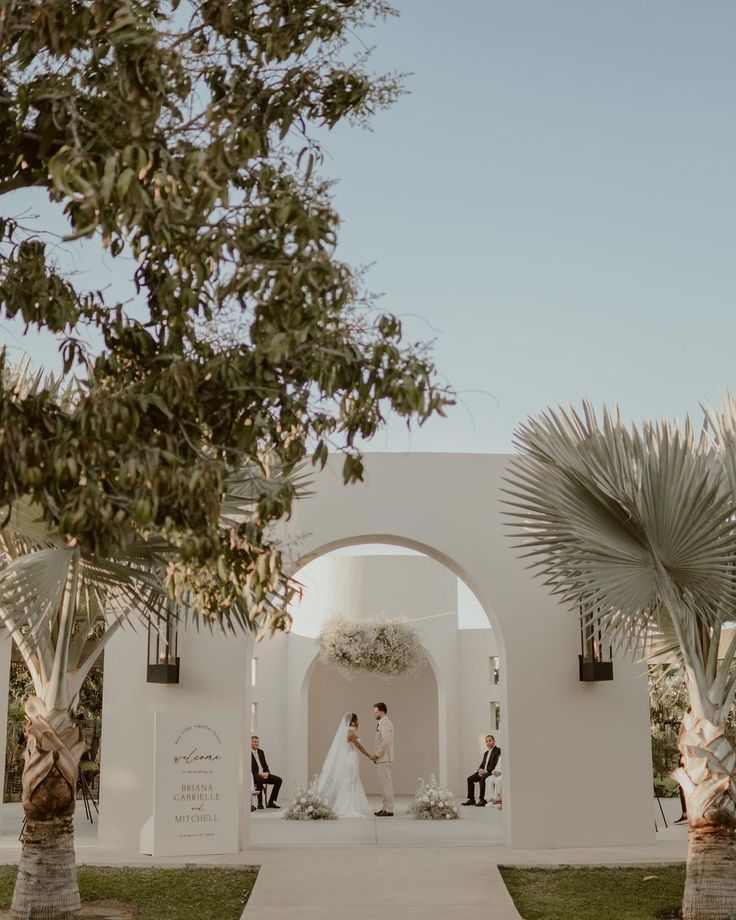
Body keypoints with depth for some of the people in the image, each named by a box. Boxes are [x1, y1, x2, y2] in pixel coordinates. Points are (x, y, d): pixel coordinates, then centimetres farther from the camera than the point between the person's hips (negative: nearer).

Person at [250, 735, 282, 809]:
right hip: (254, 775, -7)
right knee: (260, 780, -40)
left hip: (263, 774, 7)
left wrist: (267, 773, -4)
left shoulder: (261, 752, 18)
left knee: (279, 780, -11)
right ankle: (260, 803, -26)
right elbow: (250, 769, -13)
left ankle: (271, 802, -9)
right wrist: (259, 774, -21)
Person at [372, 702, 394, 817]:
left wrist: (377, 754, -16)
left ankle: (388, 810, -7)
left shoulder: (385, 723, -14)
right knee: (384, 784, 12)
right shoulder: (382, 723, 18)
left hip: (384, 760, -10)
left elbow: (386, 741, -23)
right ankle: (385, 808, 16)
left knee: (386, 784, -8)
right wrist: (377, 755, 14)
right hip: (383, 759, 10)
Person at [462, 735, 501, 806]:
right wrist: (480, 770, -5)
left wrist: (486, 771, -20)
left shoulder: (498, 751, -5)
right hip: (484, 771, 9)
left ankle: (482, 800, -29)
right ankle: (471, 799, -6)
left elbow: (496, 765, -15)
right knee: (470, 779, -8)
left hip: (491, 772, -9)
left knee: (482, 778, -35)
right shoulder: (486, 753, 23)